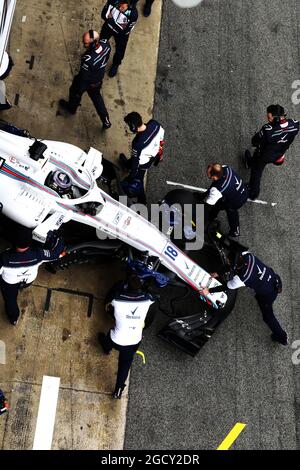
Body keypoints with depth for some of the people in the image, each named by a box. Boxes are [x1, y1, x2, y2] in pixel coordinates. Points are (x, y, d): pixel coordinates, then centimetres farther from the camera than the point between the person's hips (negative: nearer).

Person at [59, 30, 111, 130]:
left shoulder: (88, 59, -45)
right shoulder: (106, 44, -28)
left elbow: (84, 77, -28)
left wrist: (79, 89, -10)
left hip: (88, 81, -6)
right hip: (98, 80, 6)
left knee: (75, 93, 28)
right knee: (96, 96, 30)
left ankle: (71, 107, 60)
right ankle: (106, 121, 41)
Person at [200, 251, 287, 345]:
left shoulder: (240, 279, -35)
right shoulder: (246, 255, -20)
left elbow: (226, 287, -17)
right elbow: (233, 264, 0)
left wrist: (209, 291, -6)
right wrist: (218, 273, 4)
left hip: (268, 293, -7)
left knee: (267, 316, 17)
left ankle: (281, 337, 34)